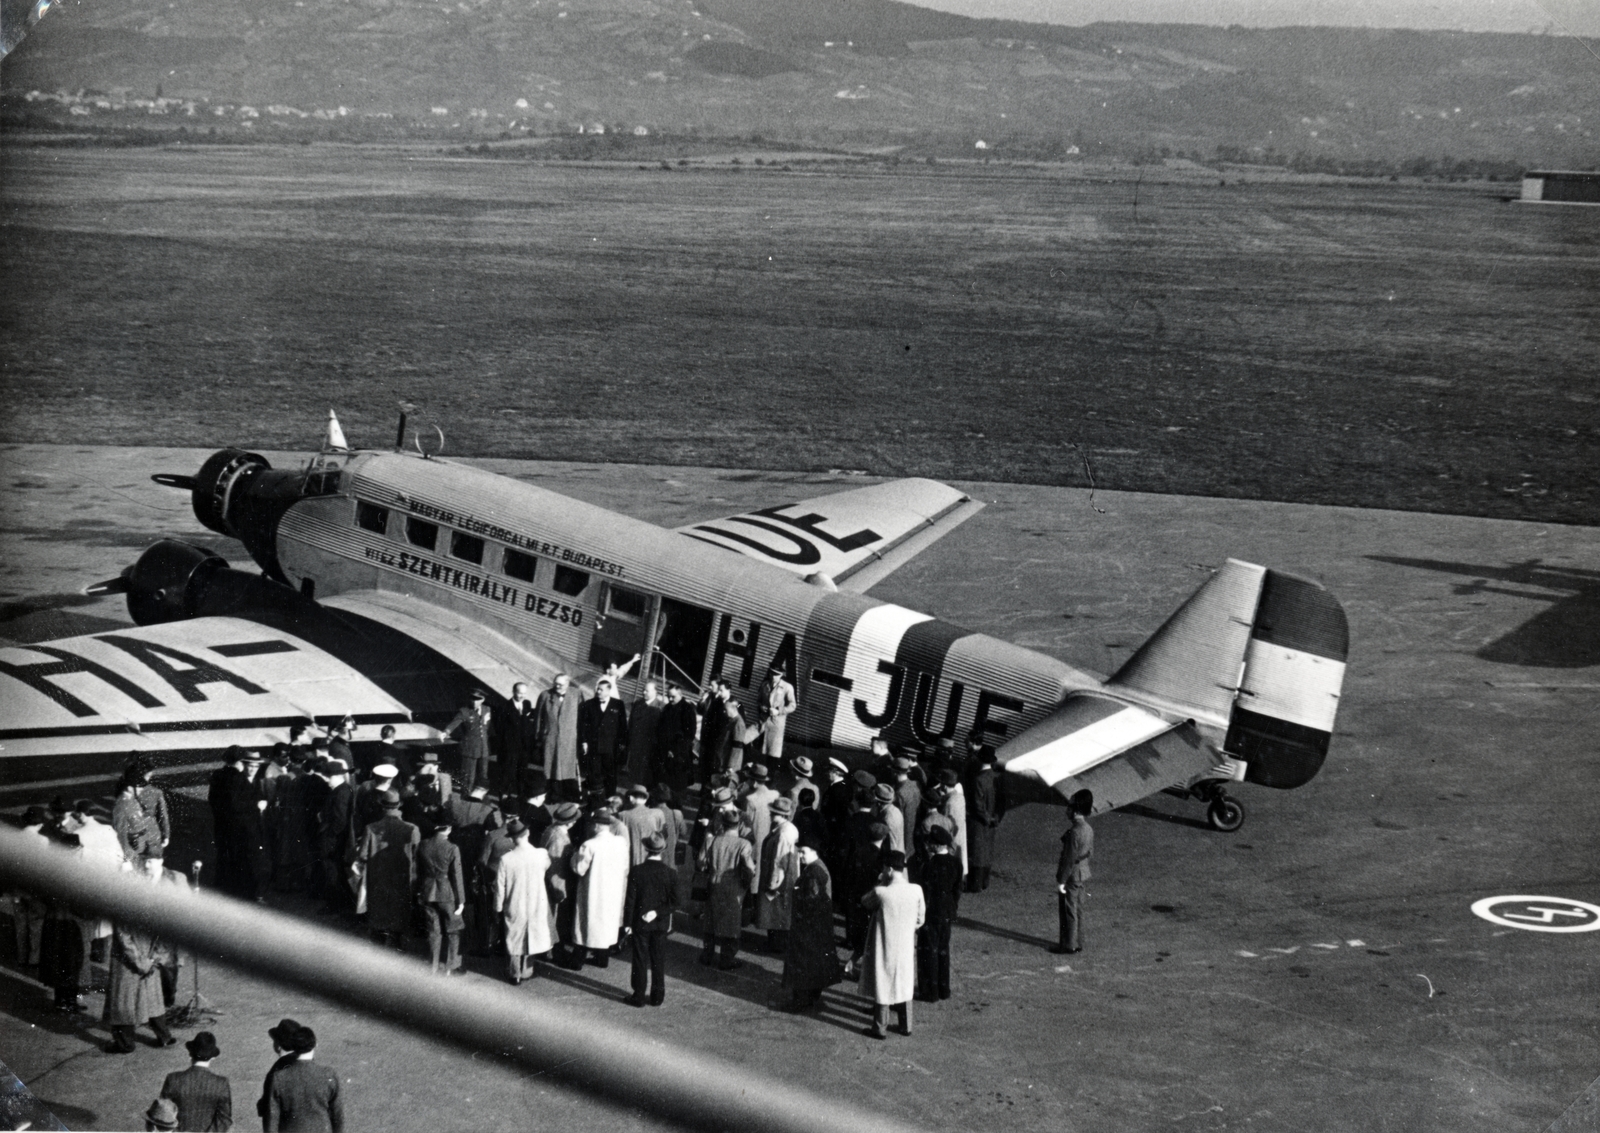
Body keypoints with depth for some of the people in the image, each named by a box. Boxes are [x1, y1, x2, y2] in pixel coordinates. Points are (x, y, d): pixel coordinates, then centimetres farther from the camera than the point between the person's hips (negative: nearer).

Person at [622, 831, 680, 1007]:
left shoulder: (636, 872, -14)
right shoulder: (670, 873, -8)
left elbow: (630, 900, -10)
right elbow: (674, 902, -9)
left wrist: (627, 923, -3)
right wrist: (659, 912, -8)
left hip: (640, 923, -2)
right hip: (661, 924, 2)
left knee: (640, 960, 7)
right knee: (659, 960, 12)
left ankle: (639, 996, 12)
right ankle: (657, 996, 17)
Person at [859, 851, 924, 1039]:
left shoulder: (881, 893, -24)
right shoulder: (916, 891, -13)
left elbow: (865, 902, -3)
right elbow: (920, 920, -2)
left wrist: (881, 883, -2)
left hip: (884, 947, -3)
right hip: (906, 945, 3)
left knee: (882, 985, 12)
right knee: (904, 985, 19)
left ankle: (879, 1028, 21)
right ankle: (906, 1025, 30)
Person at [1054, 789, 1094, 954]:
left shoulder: (1074, 832, -25)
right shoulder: (1088, 828, 3)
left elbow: (1069, 859, -23)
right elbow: (1090, 853, 12)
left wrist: (1061, 881, -17)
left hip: (1072, 875, -9)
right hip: (1082, 873, 9)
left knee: (1068, 911, 4)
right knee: (1077, 909, 18)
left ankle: (1068, 945, 13)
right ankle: (1077, 942, 27)